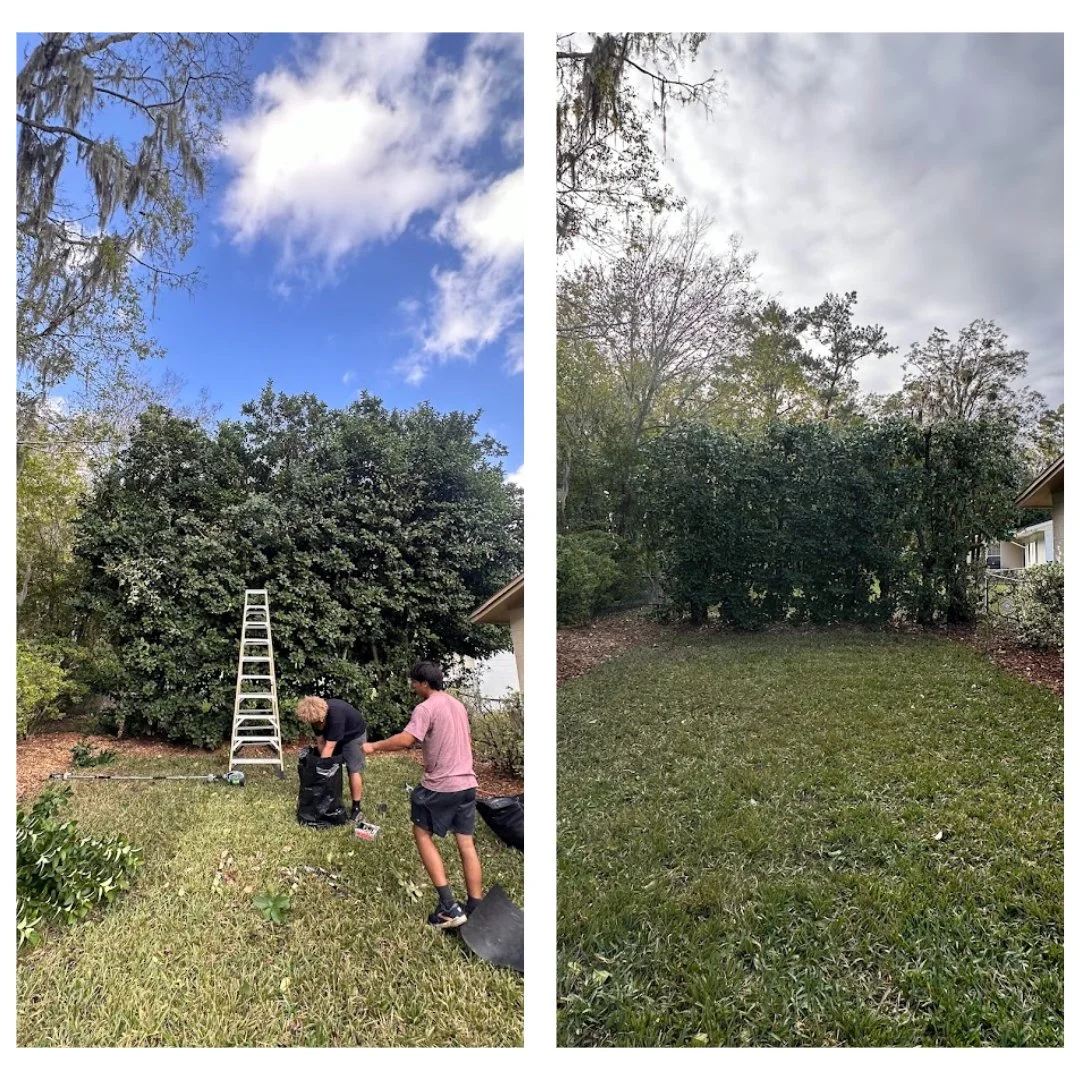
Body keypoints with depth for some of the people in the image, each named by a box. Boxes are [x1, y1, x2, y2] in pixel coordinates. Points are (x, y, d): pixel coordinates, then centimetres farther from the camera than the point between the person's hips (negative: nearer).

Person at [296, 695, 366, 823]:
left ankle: (356, 809, -5)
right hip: (334, 736, 7)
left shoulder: (336, 715, -40)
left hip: (354, 734, -7)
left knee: (354, 770, -10)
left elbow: (329, 747, -35)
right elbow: (321, 742, -12)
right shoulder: (316, 714, -19)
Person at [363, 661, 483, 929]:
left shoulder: (426, 708, -13)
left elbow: (405, 740, -24)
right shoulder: (458, 706, 13)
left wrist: (374, 746, -11)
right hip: (467, 784, 8)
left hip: (440, 787, -7)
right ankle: (475, 910, 14)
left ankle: (449, 906, 3)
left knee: (422, 835, 9)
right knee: (466, 844, 11)